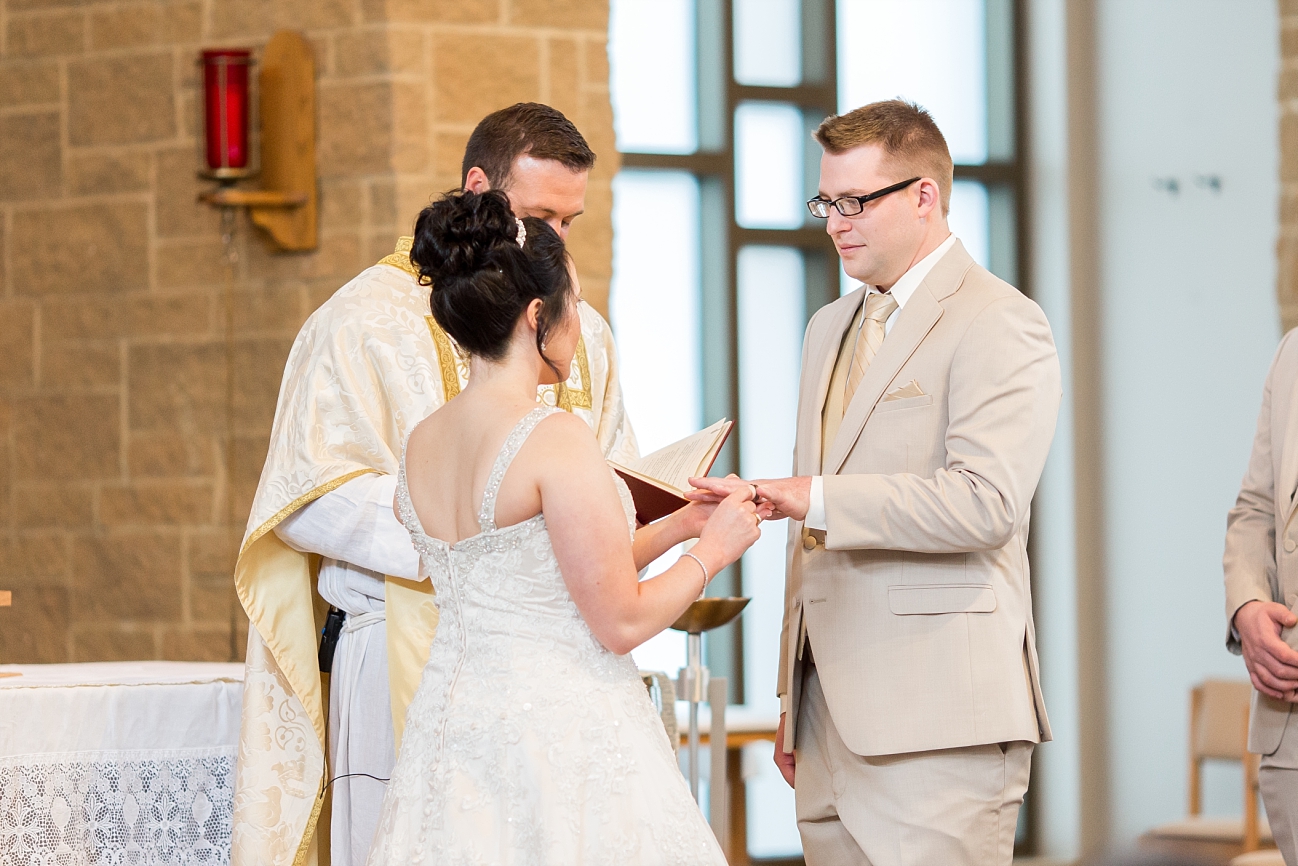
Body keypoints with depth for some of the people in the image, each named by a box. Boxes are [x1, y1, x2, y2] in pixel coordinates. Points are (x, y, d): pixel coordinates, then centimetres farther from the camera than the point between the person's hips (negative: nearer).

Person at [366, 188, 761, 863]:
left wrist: (675, 527, 19)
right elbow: (621, 622, -13)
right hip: (560, 733, -8)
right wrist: (712, 552, 2)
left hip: (453, 721, 8)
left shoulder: (422, 444, 7)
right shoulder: (555, 440, -16)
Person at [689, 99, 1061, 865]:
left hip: (937, 717, -8)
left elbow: (985, 501, -20)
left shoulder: (999, 324, -6)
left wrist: (813, 498, -24)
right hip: (834, 715, 8)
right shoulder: (831, 329, 21)